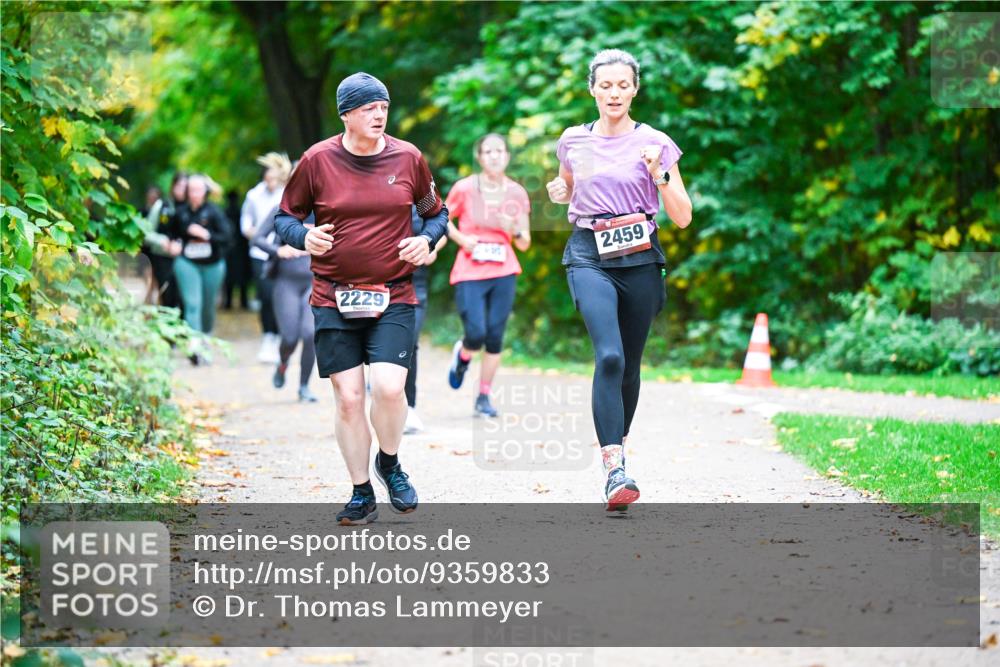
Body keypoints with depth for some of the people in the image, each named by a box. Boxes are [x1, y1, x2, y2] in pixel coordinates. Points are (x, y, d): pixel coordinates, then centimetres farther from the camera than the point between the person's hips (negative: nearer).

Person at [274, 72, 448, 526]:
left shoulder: (407, 158, 3)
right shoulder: (317, 160, -1)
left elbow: (436, 212, 16)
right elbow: (285, 217, 8)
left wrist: (427, 239, -5)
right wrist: (304, 237, -14)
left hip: (393, 297, 0)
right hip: (334, 300, 0)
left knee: (389, 386, -17)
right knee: (348, 398, -1)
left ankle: (389, 463, 14)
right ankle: (362, 495, 15)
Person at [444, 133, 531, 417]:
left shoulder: (517, 194, 5)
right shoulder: (465, 188, -3)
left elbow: (524, 245, 9)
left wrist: (514, 230, -12)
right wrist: (461, 238, -7)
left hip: (504, 273, 2)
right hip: (469, 274, -2)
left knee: (495, 337, -1)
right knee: (476, 335, -12)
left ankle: (484, 397, 12)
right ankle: (462, 355, 24)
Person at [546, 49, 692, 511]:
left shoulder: (655, 143, 2)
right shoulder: (573, 141, 8)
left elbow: (682, 217, 0)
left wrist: (659, 174, -15)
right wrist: (560, 194, 4)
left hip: (639, 259, 1)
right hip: (589, 257, -1)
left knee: (629, 365, 8)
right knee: (609, 356, -21)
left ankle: (616, 450, 31)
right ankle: (614, 469, -27)